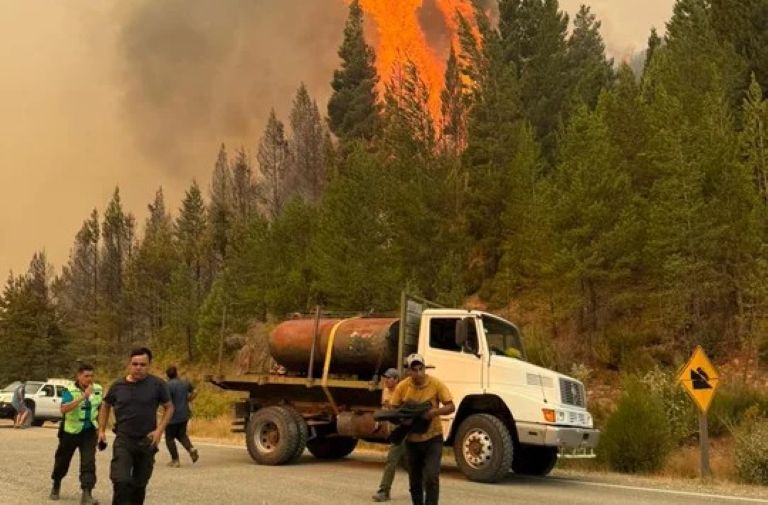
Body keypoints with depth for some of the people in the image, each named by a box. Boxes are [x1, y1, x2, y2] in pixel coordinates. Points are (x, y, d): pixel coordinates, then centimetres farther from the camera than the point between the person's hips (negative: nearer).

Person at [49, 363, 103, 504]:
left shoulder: (98, 390, -2)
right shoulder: (70, 391, -16)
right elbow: (63, 409, -33)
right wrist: (83, 396, -39)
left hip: (89, 431, 2)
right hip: (70, 431, -2)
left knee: (89, 462, -13)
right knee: (62, 460, 15)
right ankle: (56, 486, 43)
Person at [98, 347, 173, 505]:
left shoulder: (157, 384, -6)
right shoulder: (118, 385, -1)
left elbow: (169, 408, 3)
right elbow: (105, 406, 16)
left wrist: (160, 430, -9)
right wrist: (101, 430, 10)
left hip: (147, 441, 0)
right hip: (123, 440, 0)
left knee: (139, 484, 13)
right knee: (121, 481, -17)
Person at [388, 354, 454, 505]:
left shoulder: (436, 384, -13)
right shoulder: (402, 387, -9)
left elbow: (451, 407, -12)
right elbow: (393, 409, -1)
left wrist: (435, 411, -31)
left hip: (432, 437, -3)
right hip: (412, 440, 3)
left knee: (431, 477, -16)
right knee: (415, 481, 14)